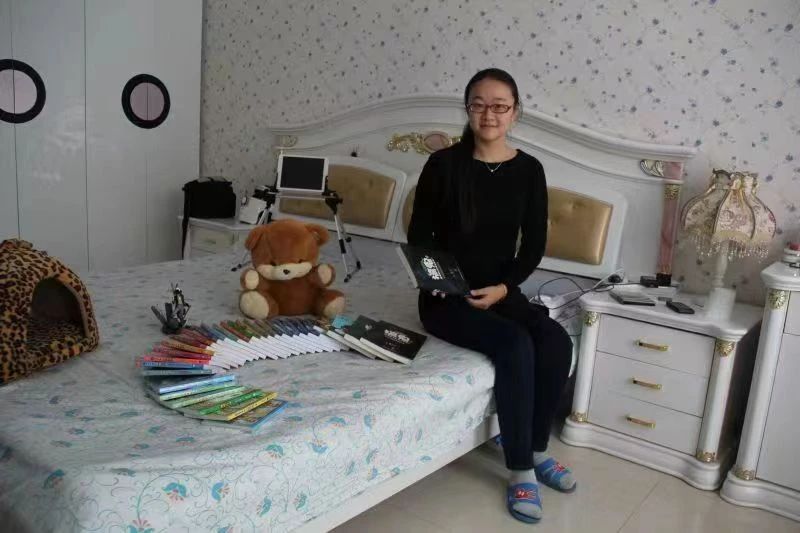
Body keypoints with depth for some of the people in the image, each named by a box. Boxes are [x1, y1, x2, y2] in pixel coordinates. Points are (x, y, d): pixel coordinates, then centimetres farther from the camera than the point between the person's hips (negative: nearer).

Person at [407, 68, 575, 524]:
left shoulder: (529, 170, 2)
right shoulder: (444, 164, -6)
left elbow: (534, 245, 1)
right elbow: (419, 234, -3)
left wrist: (503, 287, -14)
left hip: (501, 293, 4)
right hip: (446, 298, -3)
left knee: (557, 341, -23)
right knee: (515, 344, -28)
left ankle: (538, 449, -2)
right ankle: (521, 469, -14)